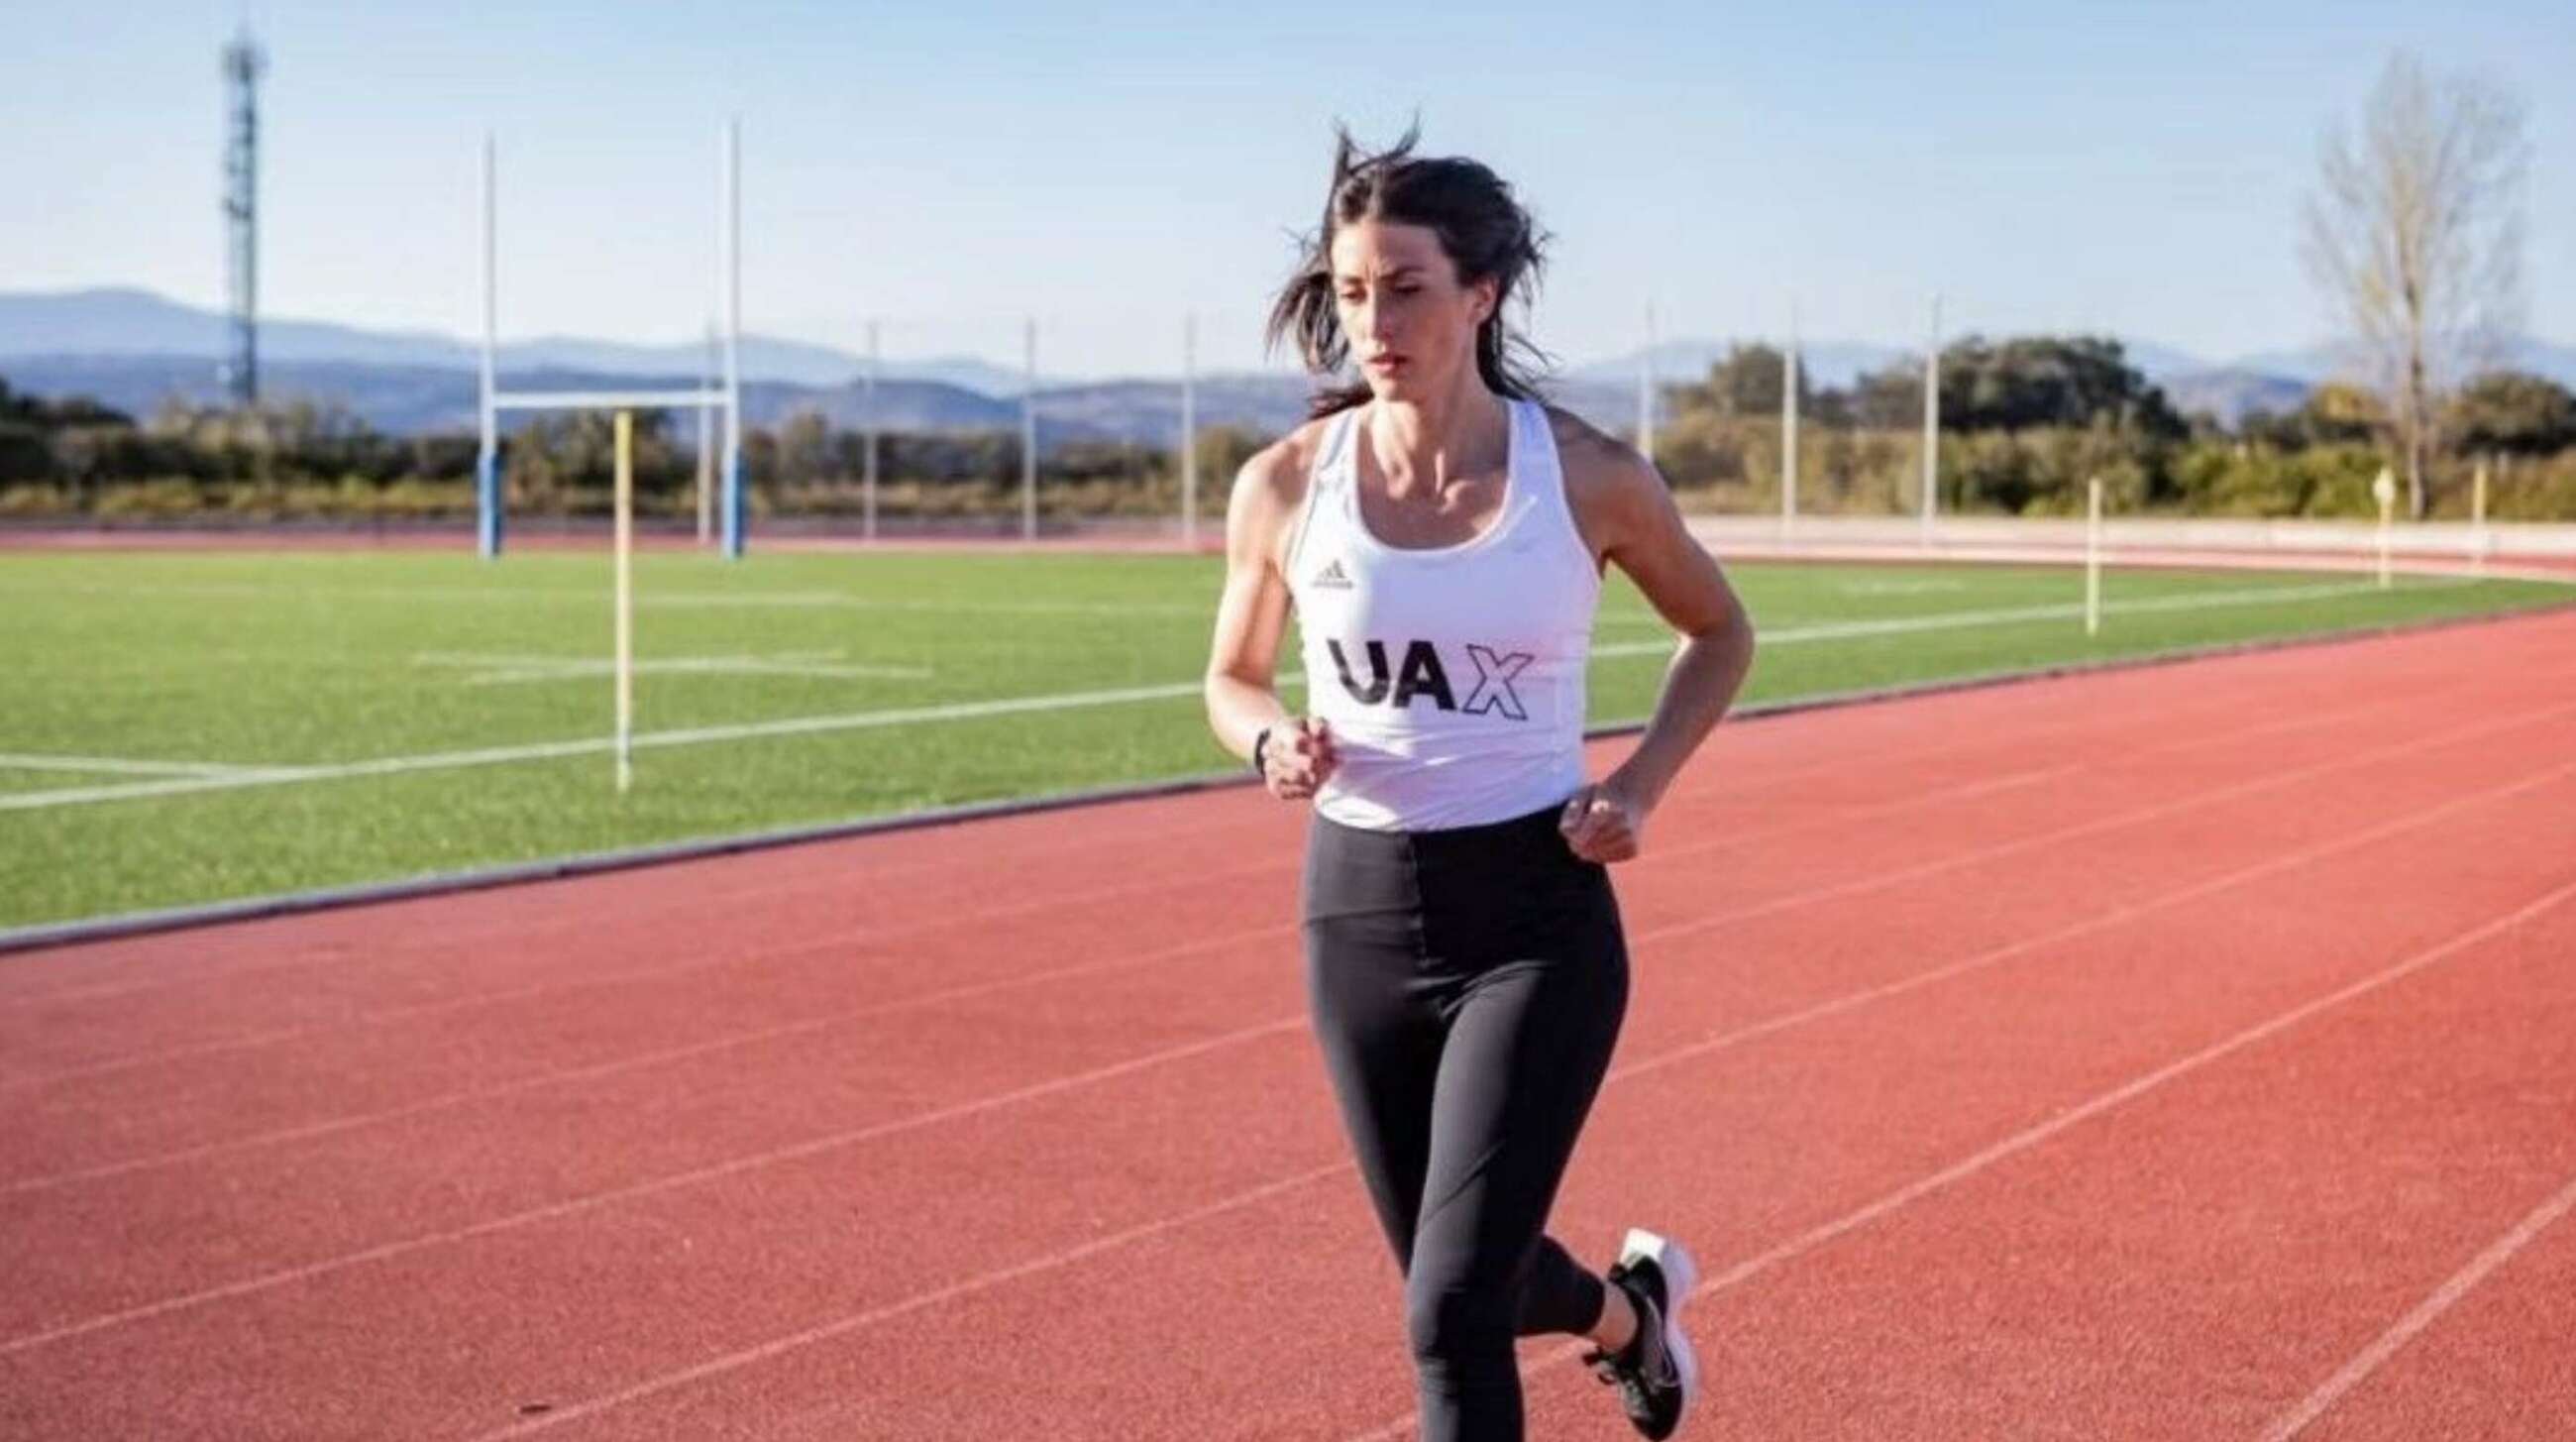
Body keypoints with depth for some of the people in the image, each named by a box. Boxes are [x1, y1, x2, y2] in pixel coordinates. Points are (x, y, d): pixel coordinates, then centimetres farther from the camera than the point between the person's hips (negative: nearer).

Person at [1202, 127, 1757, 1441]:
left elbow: (1718, 633, 9)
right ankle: (1628, 1309, 54)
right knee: (1465, 1278, 19)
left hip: (1535, 916, -3)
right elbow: (1232, 680, 11)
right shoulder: (1285, 487, -6)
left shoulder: (1588, 478, -9)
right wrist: (1274, 743, -12)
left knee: (1453, 1312, -13)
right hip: (1360, 911, 3)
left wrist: (1639, 787, -6)